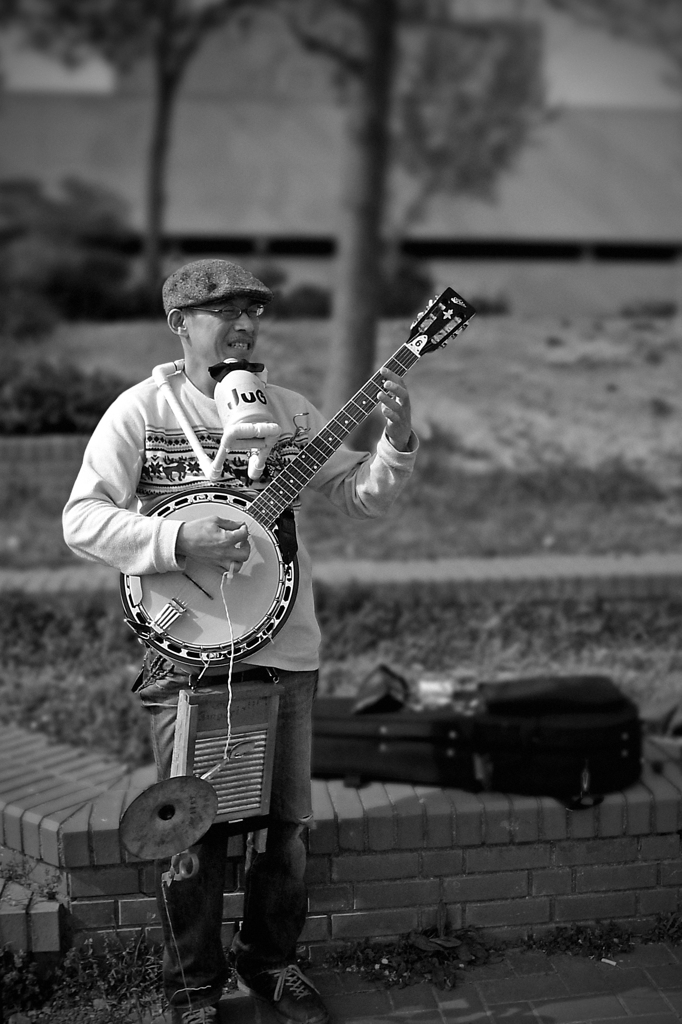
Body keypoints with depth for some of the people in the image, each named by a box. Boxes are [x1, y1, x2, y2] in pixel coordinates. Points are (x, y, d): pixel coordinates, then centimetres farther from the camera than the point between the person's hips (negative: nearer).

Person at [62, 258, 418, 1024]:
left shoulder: (290, 412, 8)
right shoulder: (141, 410, -4)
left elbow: (361, 497, 8)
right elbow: (82, 519, -10)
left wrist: (396, 444, -11)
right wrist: (181, 540, -23)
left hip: (286, 651, 4)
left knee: (286, 825, 12)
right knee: (193, 830, 4)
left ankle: (271, 962, 34)